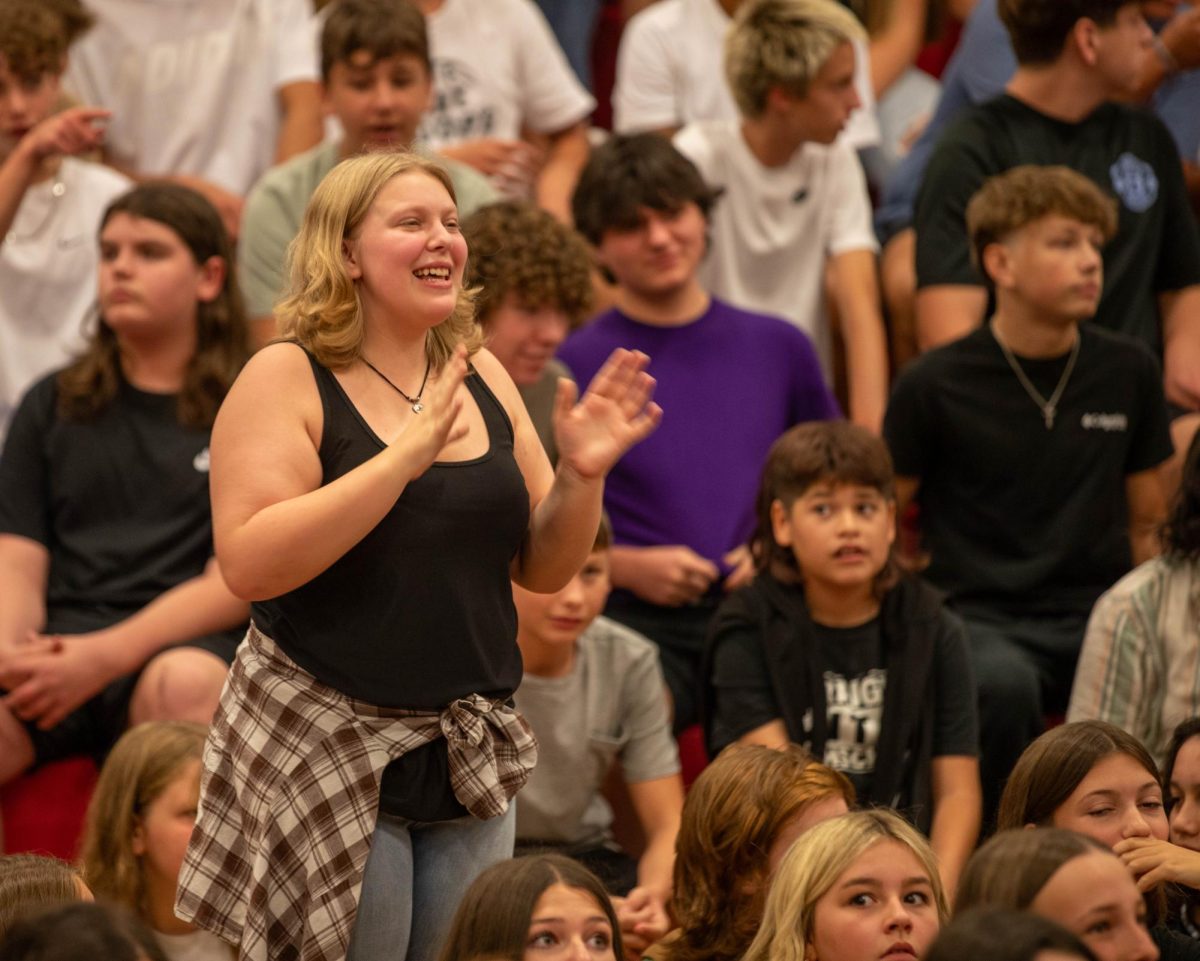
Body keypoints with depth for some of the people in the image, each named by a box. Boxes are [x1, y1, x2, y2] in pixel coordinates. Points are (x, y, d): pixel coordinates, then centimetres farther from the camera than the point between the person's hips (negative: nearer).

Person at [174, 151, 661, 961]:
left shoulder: (482, 377, 9)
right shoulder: (288, 377, -6)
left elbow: (544, 569, 12)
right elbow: (248, 563, -19)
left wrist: (583, 472, -7)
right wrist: (405, 455, -24)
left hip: (472, 756, 5)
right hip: (326, 754, -5)